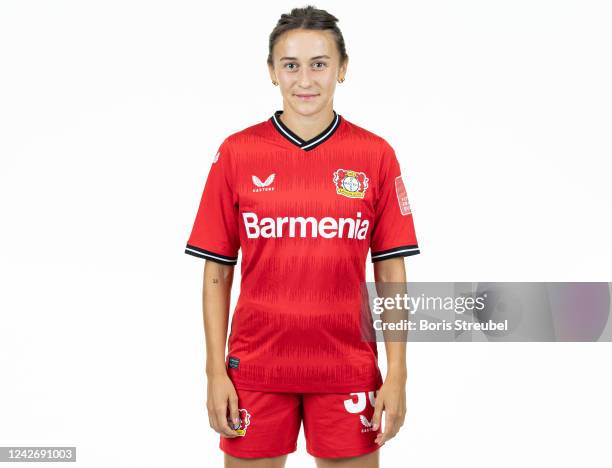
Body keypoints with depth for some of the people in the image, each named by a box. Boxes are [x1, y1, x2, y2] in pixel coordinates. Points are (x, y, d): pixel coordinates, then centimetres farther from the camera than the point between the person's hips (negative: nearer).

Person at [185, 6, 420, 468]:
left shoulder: (376, 154, -2)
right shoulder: (237, 152, -1)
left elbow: (391, 273, 1)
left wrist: (397, 375, -3)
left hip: (347, 369, 0)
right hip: (255, 366, 0)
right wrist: (216, 370, -1)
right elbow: (217, 271, 2)